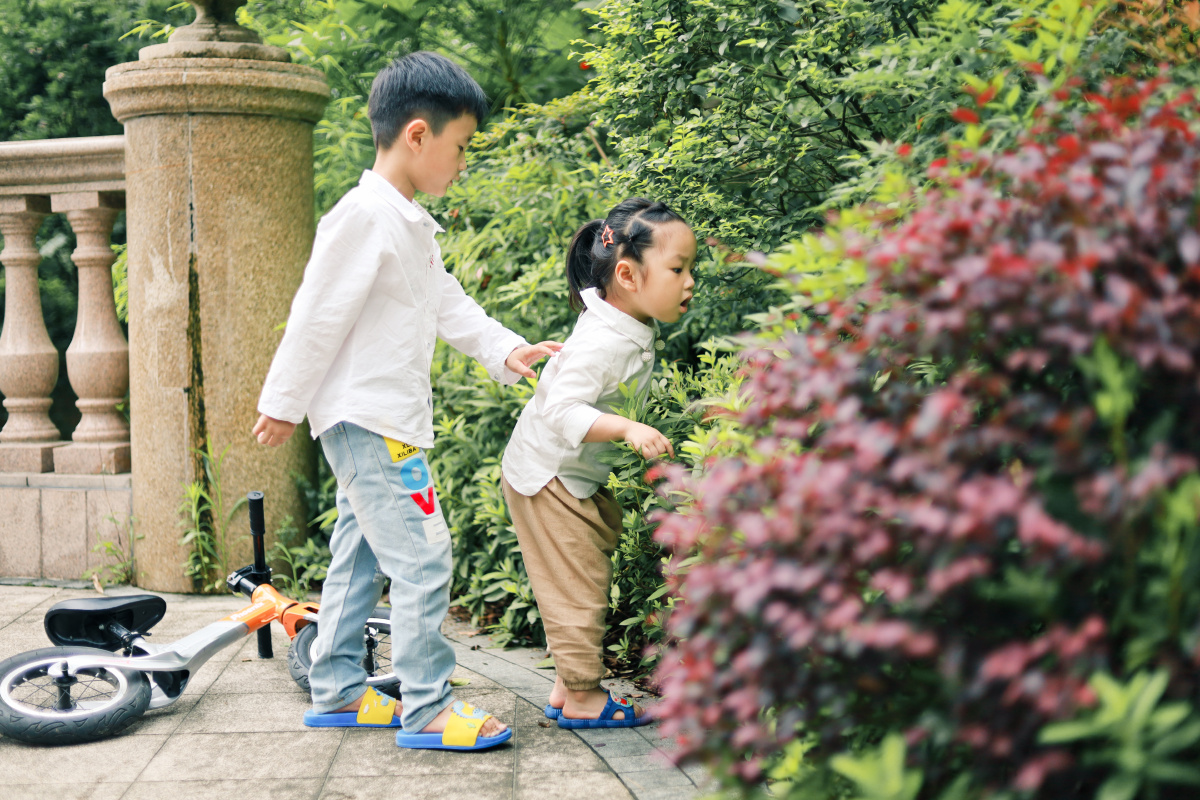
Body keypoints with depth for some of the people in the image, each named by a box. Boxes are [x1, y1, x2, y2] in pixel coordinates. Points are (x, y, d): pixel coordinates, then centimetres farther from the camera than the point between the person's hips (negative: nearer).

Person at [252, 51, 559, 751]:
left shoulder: (412, 223, 14)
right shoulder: (365, 216, -18)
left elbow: (448, 303, 22)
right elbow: (318, 315, -17)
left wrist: (505, 350, 13)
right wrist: (285, 404, -13)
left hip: (383, 421, 11)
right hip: (368, 421, -11)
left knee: (359, 555, 15)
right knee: (422, 556, -10)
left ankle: (337, 692, 25)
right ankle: (427, 711, -3)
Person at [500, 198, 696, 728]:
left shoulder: (633, 330, 1)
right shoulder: (602, 342, -30)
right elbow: (561, 410, -38)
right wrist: (627, 428, -46)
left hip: (579, 475, 10)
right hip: (546, 478, -10)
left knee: (590, 581, 14)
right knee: (578, 588, -4)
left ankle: (567, 690, 22)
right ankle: (582, 698, 6)